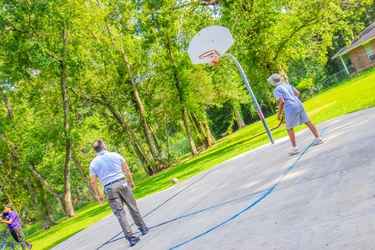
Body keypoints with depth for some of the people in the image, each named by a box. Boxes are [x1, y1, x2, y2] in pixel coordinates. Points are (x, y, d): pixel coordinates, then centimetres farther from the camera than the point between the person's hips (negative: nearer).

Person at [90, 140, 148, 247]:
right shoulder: (115, 155, 3)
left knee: (120, 214, 2)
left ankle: (130, 237, -1)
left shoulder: (93, 163, 5)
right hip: (122, 183, 0)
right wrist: (131, 182, 15)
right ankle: (143, 228, 27)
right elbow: (127, 169, 3)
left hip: (109, 188, 0)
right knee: (133, 207, 14)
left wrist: (98, 195, 10)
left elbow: (93, 181, 2)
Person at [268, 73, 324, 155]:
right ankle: (318, 138, 21)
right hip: (299, 105, 7)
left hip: (290, 109, -7)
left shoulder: (276, 90, -6)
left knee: (289, 129, 5)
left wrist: (279, 114, -7)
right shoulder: (288, 85, 15)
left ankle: (295, 148, 7)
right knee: (307, 122, 14)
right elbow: (297, 93, 14)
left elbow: (282, 101, -14)